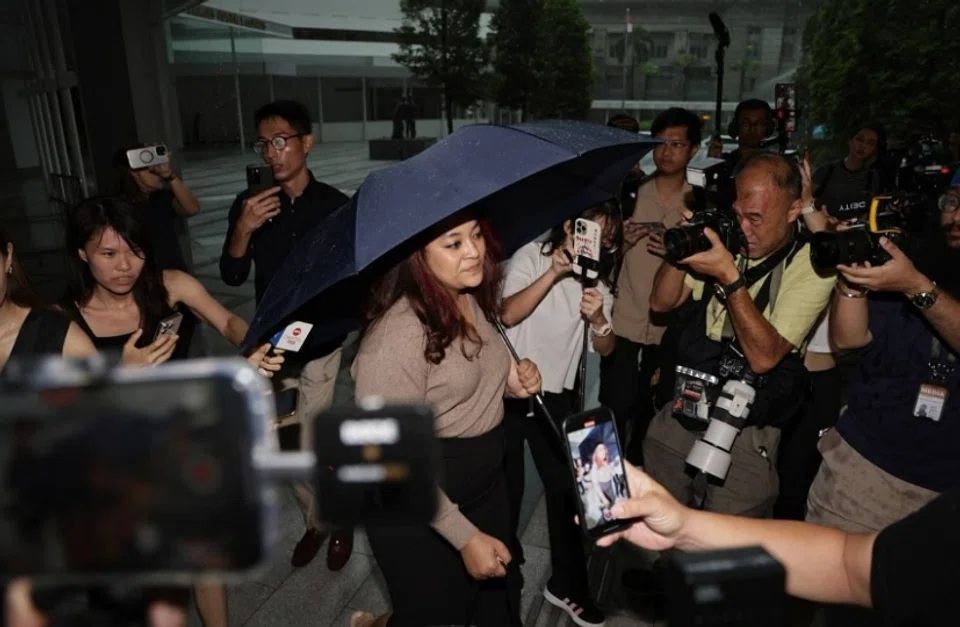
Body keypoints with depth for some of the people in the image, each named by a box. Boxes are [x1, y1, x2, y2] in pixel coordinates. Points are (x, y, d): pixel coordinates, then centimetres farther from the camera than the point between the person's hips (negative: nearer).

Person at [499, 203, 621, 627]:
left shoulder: (597, 278, 7)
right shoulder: (531, 257, -7)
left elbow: (606, 349, 0)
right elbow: (507, 314, -24)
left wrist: (598, 318, -21)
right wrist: (553, 273, -30)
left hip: (557, 395, 4)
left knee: (567, 487, 4)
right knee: (506, 486, 10)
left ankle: (566, 584, 22)